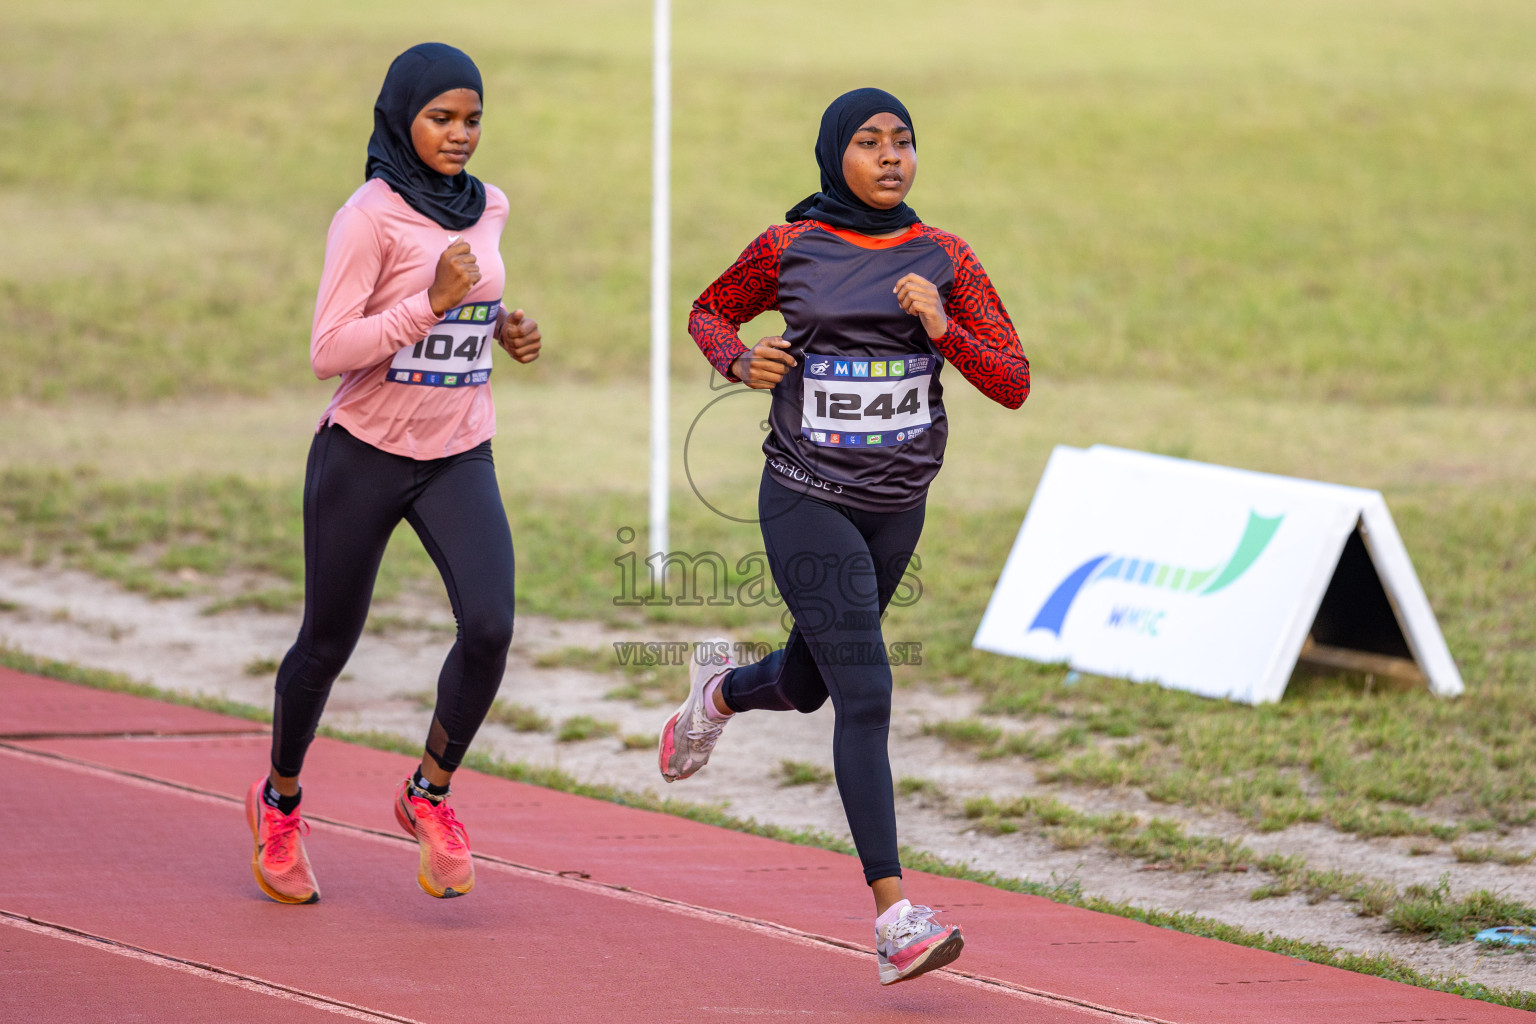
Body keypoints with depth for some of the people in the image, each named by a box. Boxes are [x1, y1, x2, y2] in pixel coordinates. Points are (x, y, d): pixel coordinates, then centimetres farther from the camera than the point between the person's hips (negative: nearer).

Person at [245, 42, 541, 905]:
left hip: (460, 459, 4)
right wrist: (433, 303, -25)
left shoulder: (488, 209, 6)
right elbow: (330, 350, -19)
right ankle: (281, 800, 35)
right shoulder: (371, 216, -14)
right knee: (330, 641, 9)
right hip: (365, 453, -4)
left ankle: (431, 795, 4)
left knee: (490, 627, -17)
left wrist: (504, 326, 7)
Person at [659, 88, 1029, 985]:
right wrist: (741, 359, -7)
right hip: (806, 501, -4)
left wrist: (942, 329, -20)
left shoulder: (944, 260, -1)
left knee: (807, 685, 22)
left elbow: (1013, 384, -4)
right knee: (867, 694, -16)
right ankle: (895, 918, -20)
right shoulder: (788, 250, -4)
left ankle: (720, 691, 60)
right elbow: (711, 312, 14)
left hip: (897, 507, 4)